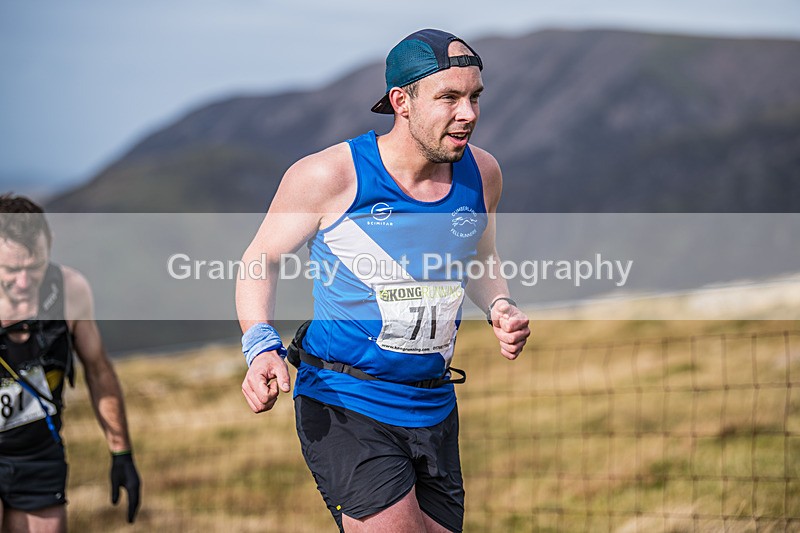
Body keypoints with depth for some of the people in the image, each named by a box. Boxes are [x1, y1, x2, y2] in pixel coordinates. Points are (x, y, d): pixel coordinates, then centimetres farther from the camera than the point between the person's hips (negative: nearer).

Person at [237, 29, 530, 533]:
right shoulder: (329, 176, -13)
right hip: (344, 408, -6)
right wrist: (262, 346, -18)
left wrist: (500, 307, 1)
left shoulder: (481, 174, 2)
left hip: (435, 410, 6)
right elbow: (261, 260, -1)